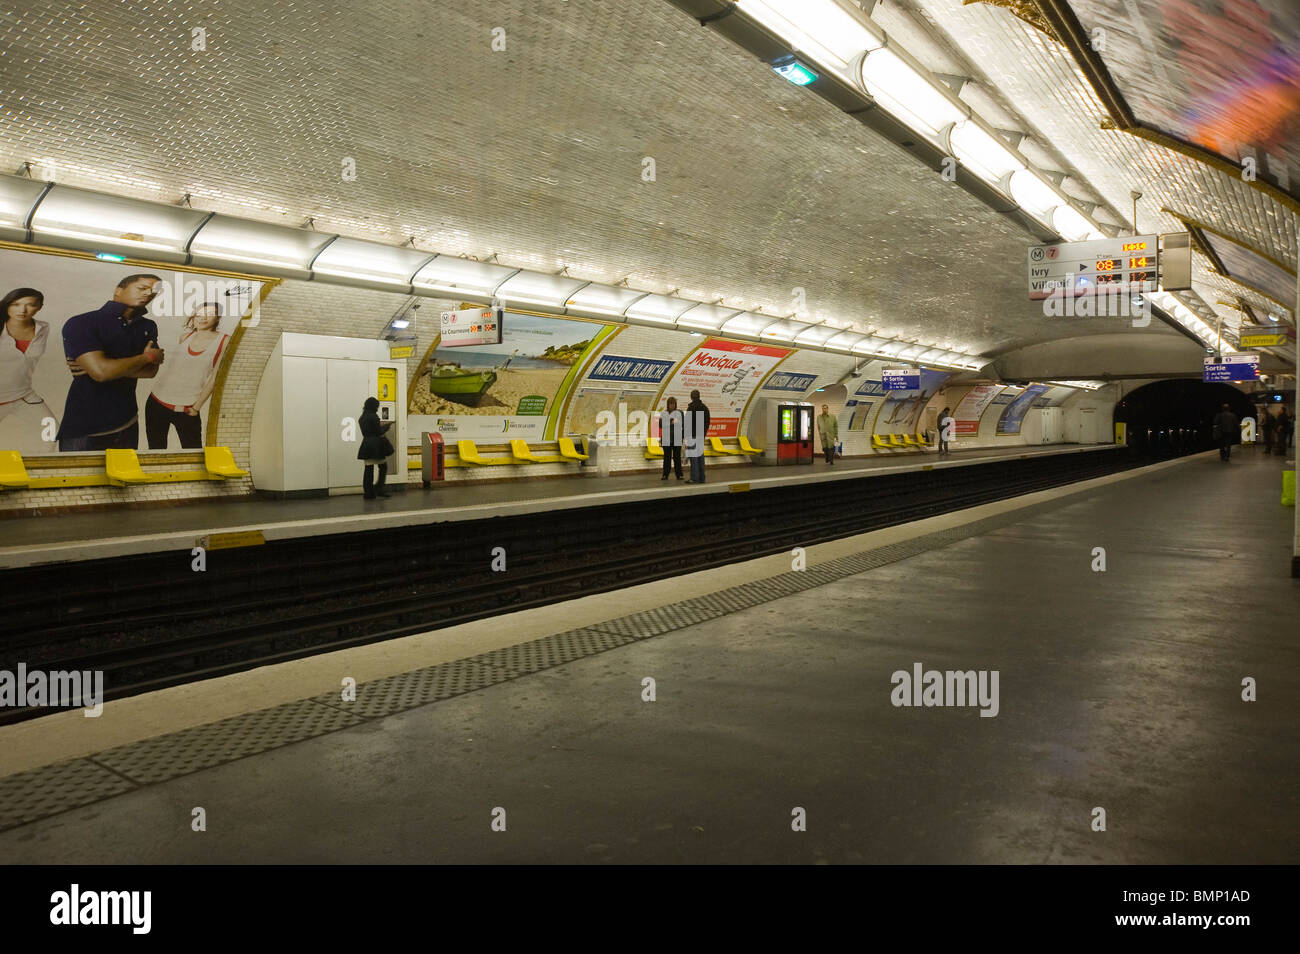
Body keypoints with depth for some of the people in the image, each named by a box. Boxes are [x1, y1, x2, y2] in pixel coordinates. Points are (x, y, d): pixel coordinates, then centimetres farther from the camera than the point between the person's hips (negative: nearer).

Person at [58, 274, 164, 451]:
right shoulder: (82, 323, -11)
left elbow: (151, 370, -2)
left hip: (128, 426, 5)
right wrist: (147, 357, -10)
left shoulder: (148, 327, 8)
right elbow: (101, 372, -24)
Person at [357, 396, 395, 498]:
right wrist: (387, 425, 5)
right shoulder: (374, 416, -11)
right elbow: (379, 432, -11)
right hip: (376, 445, -7)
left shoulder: (362, 418, 12)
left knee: (369, 469, 7)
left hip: (366, 446, 7)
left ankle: (369, 493, 6)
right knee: (383, 467, 6)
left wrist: (380, 425, 17)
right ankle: (379, 489, -1)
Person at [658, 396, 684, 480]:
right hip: (666, 439, 1)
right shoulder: (663, 413, 8)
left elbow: (683, 424, 4)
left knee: (677, 457, 0)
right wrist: (670, 422, -11)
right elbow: (661, 425, -2)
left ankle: (679, 474, 5)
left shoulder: (680, 413, 7)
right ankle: (665, 475, 6)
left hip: (677, 439, 0)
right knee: (667, 457, 3)